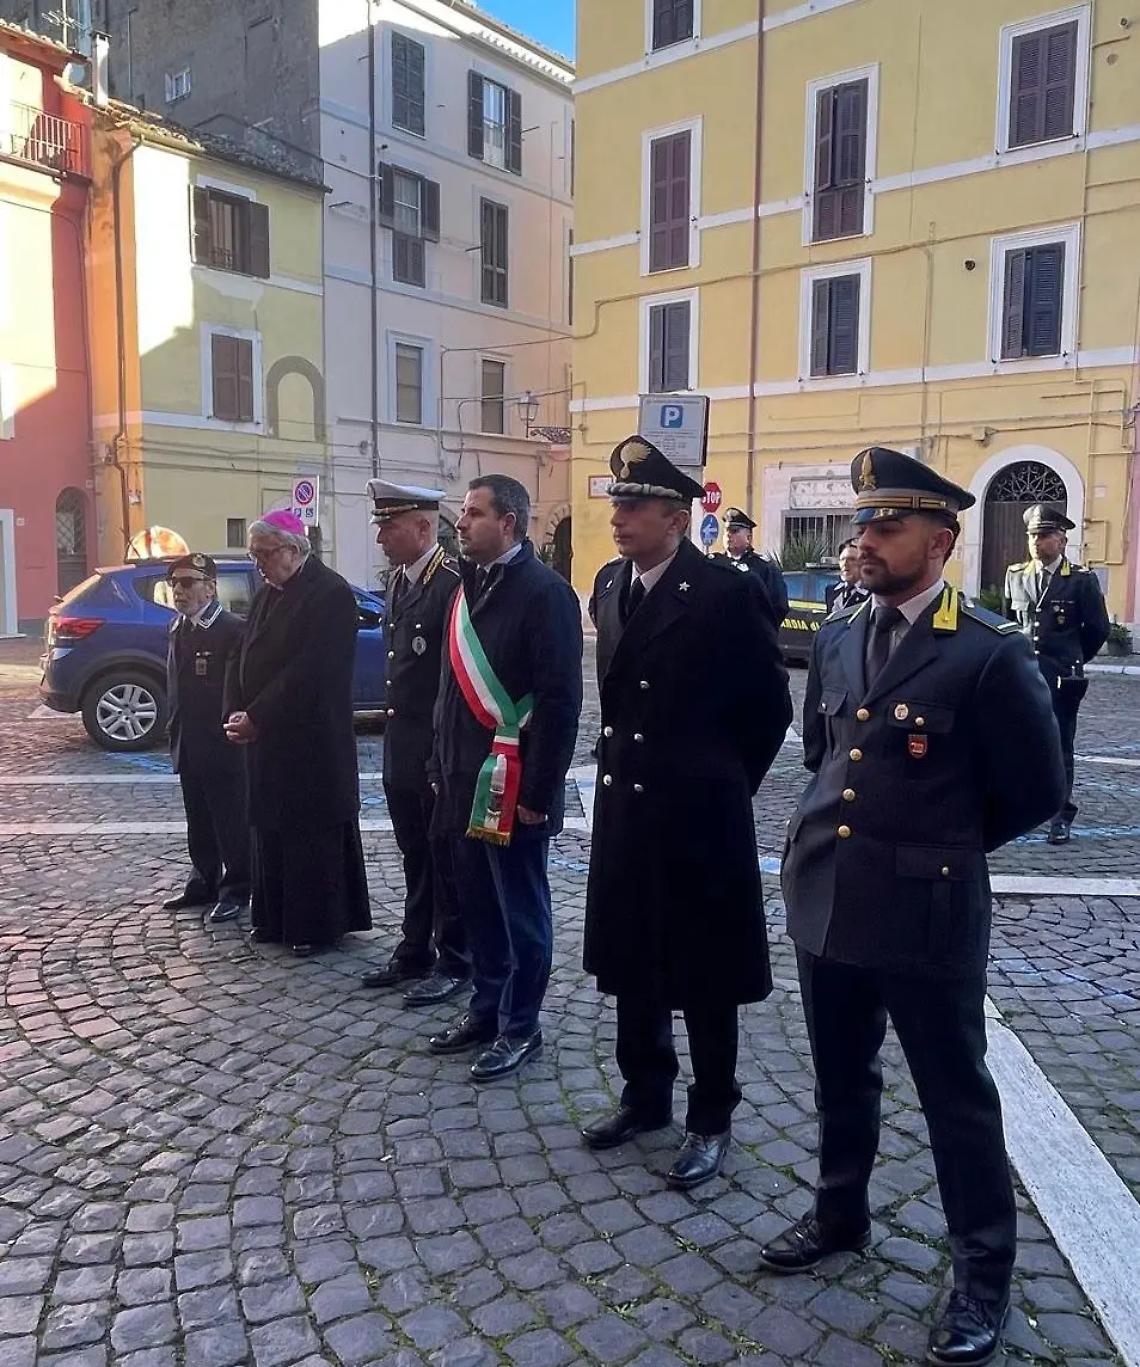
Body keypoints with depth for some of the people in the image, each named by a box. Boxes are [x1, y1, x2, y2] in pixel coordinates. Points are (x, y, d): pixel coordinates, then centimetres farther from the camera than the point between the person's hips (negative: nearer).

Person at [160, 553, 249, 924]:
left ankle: (235, 890, 14)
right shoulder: (177, 629, 12)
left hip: (223, 745, -8)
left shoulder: (232, 629, -14)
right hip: (188, 746, 8)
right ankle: (203, 883, 30)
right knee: (199, 823, 17)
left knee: (232, 822, 4)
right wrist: (175, 733, 15)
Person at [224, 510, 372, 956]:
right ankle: (275, 919, 25)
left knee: (313, 834, 2)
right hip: (266, 736, 8)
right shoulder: (266, 595, 12)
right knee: (270, 830, 13)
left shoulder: (330, 593, -14)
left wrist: (256, 718, -18)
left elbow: (310, 669, -21)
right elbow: (245, 657, 13)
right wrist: (236, 713, -3)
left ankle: (317, 926, 14)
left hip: (313, 740, -8)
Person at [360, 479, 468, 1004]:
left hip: (441, 755, -8)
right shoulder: (398, 580, 11)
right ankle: (414, 951, 32)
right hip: (402, 750, 8)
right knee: (415, 858, 18)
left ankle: (455, 962, 18)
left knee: (447, 861, 5)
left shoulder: (453, 584, -17)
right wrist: (395, 742, 14)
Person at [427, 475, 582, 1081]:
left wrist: (537, 791, -18)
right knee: (478, 904, 17)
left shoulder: (544, 592, -13)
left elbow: (559, 700, -17)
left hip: (512, 784, -7)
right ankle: (486, 1008, 33)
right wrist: (440, 765, 13)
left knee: (520, 910, 7)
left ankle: (519, 1027, 21)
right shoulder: (469, 587, 12)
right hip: (464, 779, 8)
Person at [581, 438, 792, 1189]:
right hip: (625, 807, 7)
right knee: (631, 964, 17)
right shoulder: (610, 585, 6)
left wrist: (725, 784, 0)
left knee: (704, 975, 8)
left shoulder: (728, 591, -14)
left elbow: (770, 706, -6)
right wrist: (621, 768, 12)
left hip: (698, 816, -6)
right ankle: (645, 1095, 36)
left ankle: (712, 1120, 25)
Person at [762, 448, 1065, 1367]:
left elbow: (1036, 789, -6)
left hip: (926, 910, -6)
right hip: (827, 895, 6)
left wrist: (944, 845, 3)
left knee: (955, 1093, 11)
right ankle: (841, 1214, 43)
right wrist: (852, 825, 12)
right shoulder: (837, 638, 5)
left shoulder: (989, 654, -14)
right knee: (842, 1076, 21)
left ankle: (984, 1271, 30)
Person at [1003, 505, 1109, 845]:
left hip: (1061, 680, -3)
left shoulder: (1082, 580, -3)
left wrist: (1072, 660, 13)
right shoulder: (1015, 576, 7)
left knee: (1059, 747, 4)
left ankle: (1061, 818, 14)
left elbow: (1098, 629, 6)